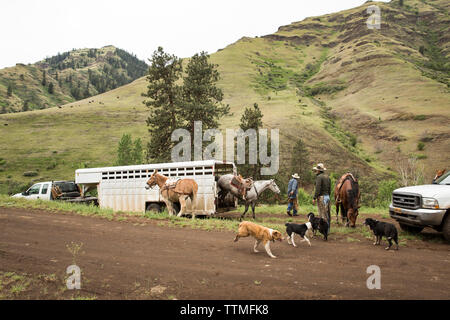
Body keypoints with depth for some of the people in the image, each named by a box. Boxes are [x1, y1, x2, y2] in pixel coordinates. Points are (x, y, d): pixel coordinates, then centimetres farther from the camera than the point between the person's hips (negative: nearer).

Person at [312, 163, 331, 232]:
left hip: (321, 197, -8)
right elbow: (330, 189, 15)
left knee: (323, 214, -5)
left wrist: (314, 198, -18)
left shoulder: (319, 177, -12)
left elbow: (318, 188, -20)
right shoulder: (328, 177, 13)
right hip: (327, 196, 8)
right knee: (327, 214, 12)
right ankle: (328, 229, 19)